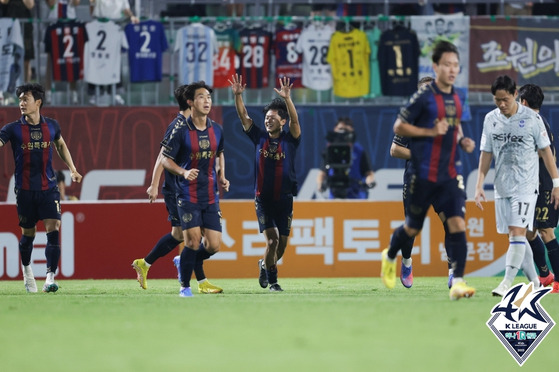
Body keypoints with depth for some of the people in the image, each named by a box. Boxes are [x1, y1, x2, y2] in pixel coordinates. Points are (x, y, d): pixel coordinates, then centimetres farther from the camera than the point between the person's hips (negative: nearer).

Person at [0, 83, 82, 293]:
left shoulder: (52, 126, 3)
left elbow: (61, 145, 22)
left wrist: (72, 170, 19)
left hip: (49, 189, 1)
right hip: (25, 190, -1)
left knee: (53, 231, -14)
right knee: (28, 234, 10)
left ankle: (50, 278, -17)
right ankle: (27, 270, 37)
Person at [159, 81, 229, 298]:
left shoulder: (216, 130, 5)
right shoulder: (181, 130, -10)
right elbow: (165, 159, -4)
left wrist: (222, 177, 9)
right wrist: (184, 172, -21)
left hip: (211, 196, 5)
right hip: (187, 196, -5)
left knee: (213, 245, -1)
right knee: (193, 241, -13)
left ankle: (184, 263, 28)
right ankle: (185, 286, 5)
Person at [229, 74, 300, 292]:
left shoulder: (290, 140, -3)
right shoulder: (259, 137, 2)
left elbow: (295, 120, -20)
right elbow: (243, 116, -4)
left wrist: (287, 99, -35)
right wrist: (237, 95, -19)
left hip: (284, 200, 0)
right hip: (263, 199, 0)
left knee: (282, 243, 7)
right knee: (272, 240, -12)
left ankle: (265, 265, 36)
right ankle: (272, 280, 4)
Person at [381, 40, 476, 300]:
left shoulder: (457, 98, 9)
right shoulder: (424, 97, -11)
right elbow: (399, 127, -9)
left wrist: (461, 138, 11)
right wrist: (430, 132, -18)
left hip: (449, 176, 5)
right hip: (424, 175, -5)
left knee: (458, 225, -12)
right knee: (413, 228, 10)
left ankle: (457, 283, -15)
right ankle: (390, 256, 41)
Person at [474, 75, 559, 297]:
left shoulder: (531, 118, -6)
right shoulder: (490, 120, 5)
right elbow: (486, 154, 11)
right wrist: (479, 185, 4)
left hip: (526, 185, -5)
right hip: (502, 187, 5)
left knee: (517, 233, -15)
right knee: (514, 236, 7)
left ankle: (507, 283, -17)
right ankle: (534, 281, 18)